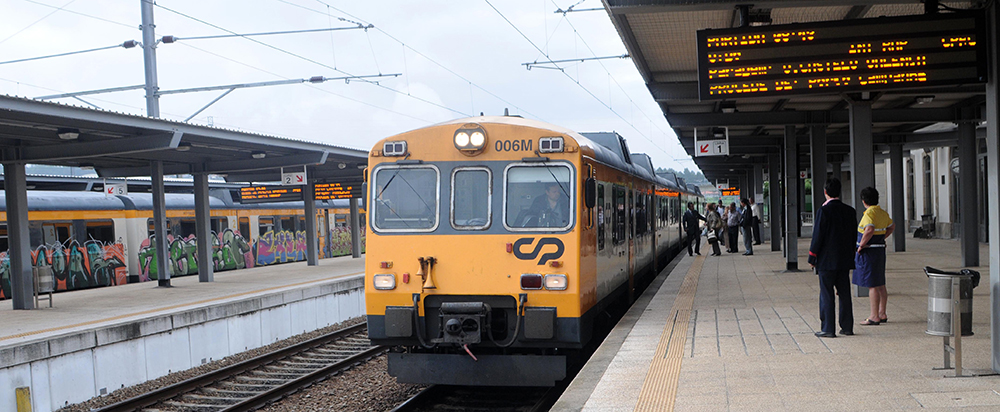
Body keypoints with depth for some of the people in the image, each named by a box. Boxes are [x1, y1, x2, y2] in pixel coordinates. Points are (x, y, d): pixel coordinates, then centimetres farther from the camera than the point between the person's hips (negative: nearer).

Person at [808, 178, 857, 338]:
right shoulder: (849, 211, 5)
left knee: (826, 294, -1)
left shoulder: (824, 211, -14)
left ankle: (827, 329, 1)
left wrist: (812, 258, -5)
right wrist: (851, 256, 20)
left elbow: (818, 236, -13)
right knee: (845, 293, 12)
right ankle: (847, 326, 17)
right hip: (845, 260, 6)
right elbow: (854, 234, 11)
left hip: (827, 260, -6)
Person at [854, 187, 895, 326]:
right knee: (880, 284, 15)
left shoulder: (869, 213, -17)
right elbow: (892, 227, 27)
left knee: (872, 285, -6)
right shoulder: (883, 213, 11)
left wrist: (861, 245, -22)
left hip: (868, 252, -9)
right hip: (880, 250, 9)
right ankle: (882, 313, 22)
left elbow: (870, 230, -33)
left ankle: (874, 316, -3)